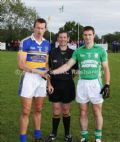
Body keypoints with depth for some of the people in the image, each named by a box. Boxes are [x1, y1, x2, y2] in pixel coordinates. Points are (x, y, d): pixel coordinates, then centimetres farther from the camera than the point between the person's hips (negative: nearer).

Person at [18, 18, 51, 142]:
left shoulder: (47, 44, 9)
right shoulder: (25, 42, -8)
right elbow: (21, 64, -13)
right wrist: (39, 71, -16)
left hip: (42, 79, 5)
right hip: (29, 78, -5)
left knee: (38, 110, 14)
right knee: (26, 111, -2)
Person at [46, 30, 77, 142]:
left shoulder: (72, 53, 2)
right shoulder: (52, 52, 2)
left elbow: (76, 69, 8)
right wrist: (49, 84, -4)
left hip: (67, 84, 0)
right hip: (55, 84, 0)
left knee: (66, 110, 9)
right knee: (56, 110, 5)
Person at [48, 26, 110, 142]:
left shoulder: (100, 50, 1)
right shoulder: (78, 51, 5)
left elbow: (106, 68, 3)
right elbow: (67, 65, -1)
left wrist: (107, 85, -6)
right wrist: (52, 72, -12)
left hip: (95, 83, -1)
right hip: (82, 83, 2)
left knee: (97, 112, 4)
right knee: (83, 112, 8)